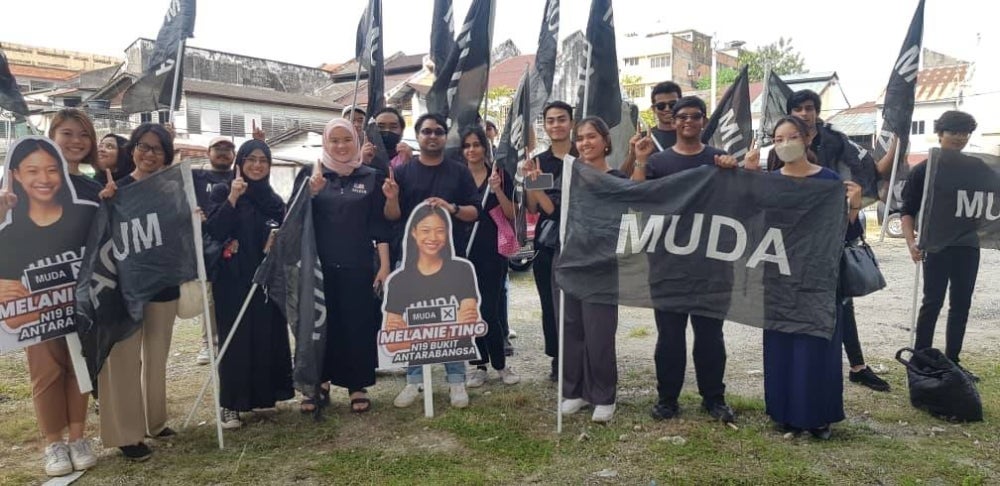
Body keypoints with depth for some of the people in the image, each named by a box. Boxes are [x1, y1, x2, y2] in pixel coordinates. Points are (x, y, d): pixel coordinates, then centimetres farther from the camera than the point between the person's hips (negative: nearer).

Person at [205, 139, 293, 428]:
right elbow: (213, 233, -16)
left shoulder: (274, 201, 12)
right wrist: (232, 198, -24)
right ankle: (230, 405, 4)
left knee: (266, 338, 5)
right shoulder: (223, 192, -1)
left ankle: (261, 395, 19)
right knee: (235, 340, -4)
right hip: (233, 280, -4)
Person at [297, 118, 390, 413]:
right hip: (319, 267, 1)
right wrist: (310, 192, -19)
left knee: (358, 325, 3)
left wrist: (384, 265, -3)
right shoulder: (309, 175, 6)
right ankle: (319, 383, 20)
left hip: (358, 267, 0)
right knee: (320, 324, 6)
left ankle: (358, 386, 15)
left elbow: (379, 225, 3)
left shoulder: (371, 177, 5)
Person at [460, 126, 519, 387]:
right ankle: (479, 365, 17)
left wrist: (498, 190, -16)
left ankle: (500, 364, 10)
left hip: (492, 251, -3)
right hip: (464, 251, 3)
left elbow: (512, 215, -2)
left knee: (489, 311, -6)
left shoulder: (499, 174, 0)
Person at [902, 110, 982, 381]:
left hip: (967, 245, 4)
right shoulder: (923, 170, -1)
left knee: (961, 304, 8)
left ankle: (952, 361, 18)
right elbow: (908, 211, -3)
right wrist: (911, 242, -17)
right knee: (933, 303, -3)